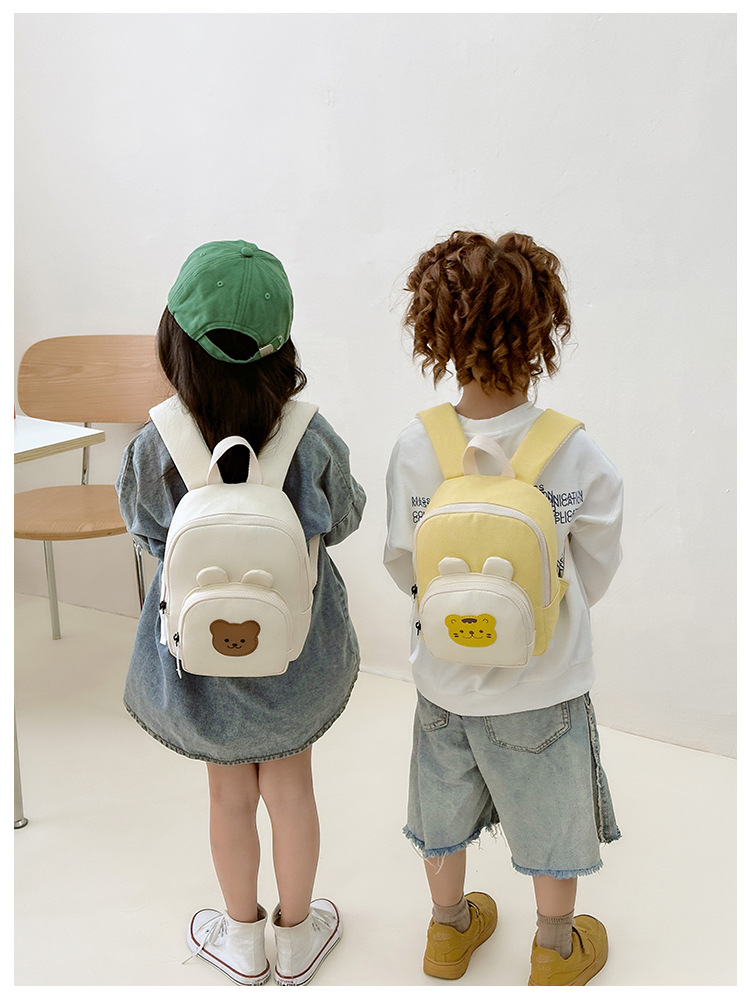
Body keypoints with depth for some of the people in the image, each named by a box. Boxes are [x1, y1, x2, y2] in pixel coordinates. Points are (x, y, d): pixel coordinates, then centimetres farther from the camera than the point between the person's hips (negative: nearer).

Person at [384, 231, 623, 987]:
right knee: (555, 819, 22)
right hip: (543, 684, -2)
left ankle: (450, 931, 49)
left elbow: (402, 565, -7)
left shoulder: (414, 447, -19)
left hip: (444, 676, 2)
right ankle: (556, 954, 45)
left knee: (444, 809, 25)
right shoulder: (578, 456, -23)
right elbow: (596, 573, -8)